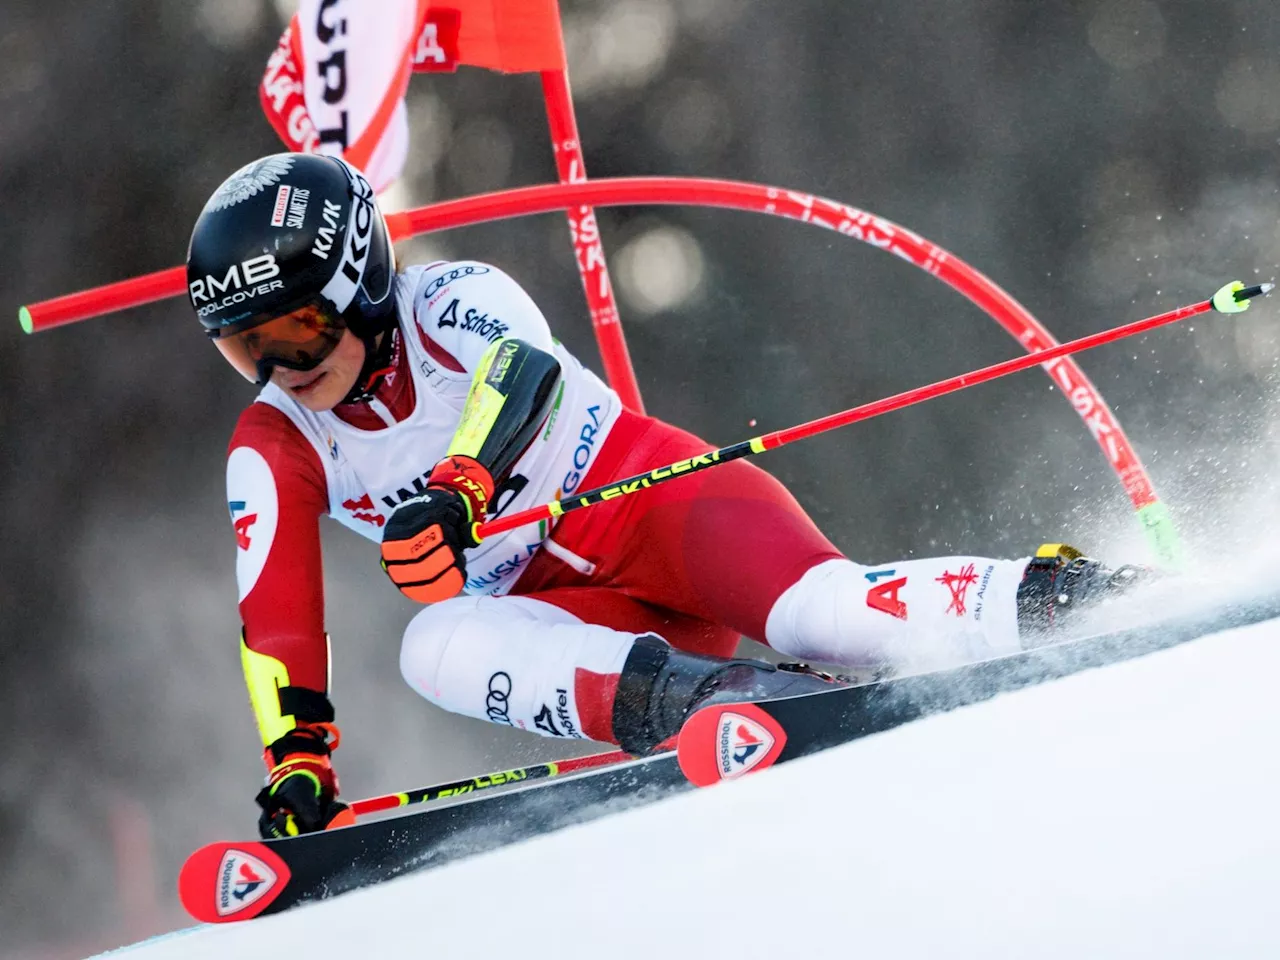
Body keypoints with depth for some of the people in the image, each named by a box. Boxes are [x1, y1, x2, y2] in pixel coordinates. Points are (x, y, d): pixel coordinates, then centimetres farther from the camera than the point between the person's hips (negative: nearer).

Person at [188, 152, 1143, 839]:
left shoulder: (452, 304, -9)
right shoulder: (274, 453, 5)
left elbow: (524, 369, -30)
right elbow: (275, 616, -1)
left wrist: (453, 489, -48)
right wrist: (298, 758, -14)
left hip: (658, 504, -4)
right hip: (562, 612, 4)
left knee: (814, 611, -33)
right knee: (438, 647, -29)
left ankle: (1050, 599, -25)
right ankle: (681, 693, -47)